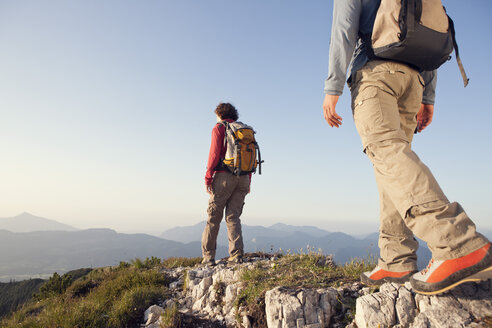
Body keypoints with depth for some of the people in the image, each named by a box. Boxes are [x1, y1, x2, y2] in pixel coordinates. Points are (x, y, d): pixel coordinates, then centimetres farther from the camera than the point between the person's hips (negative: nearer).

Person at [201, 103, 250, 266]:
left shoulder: (219, 128, 3)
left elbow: (214, 153, -9)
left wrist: (207, 178, -7)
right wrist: (248, 181, 14)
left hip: (224, 176, -5)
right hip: (243, 178, 5)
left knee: (214, 216, 3)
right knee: (233, 216, 8)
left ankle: (208, 256, 6)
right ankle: (236, 253, -4)